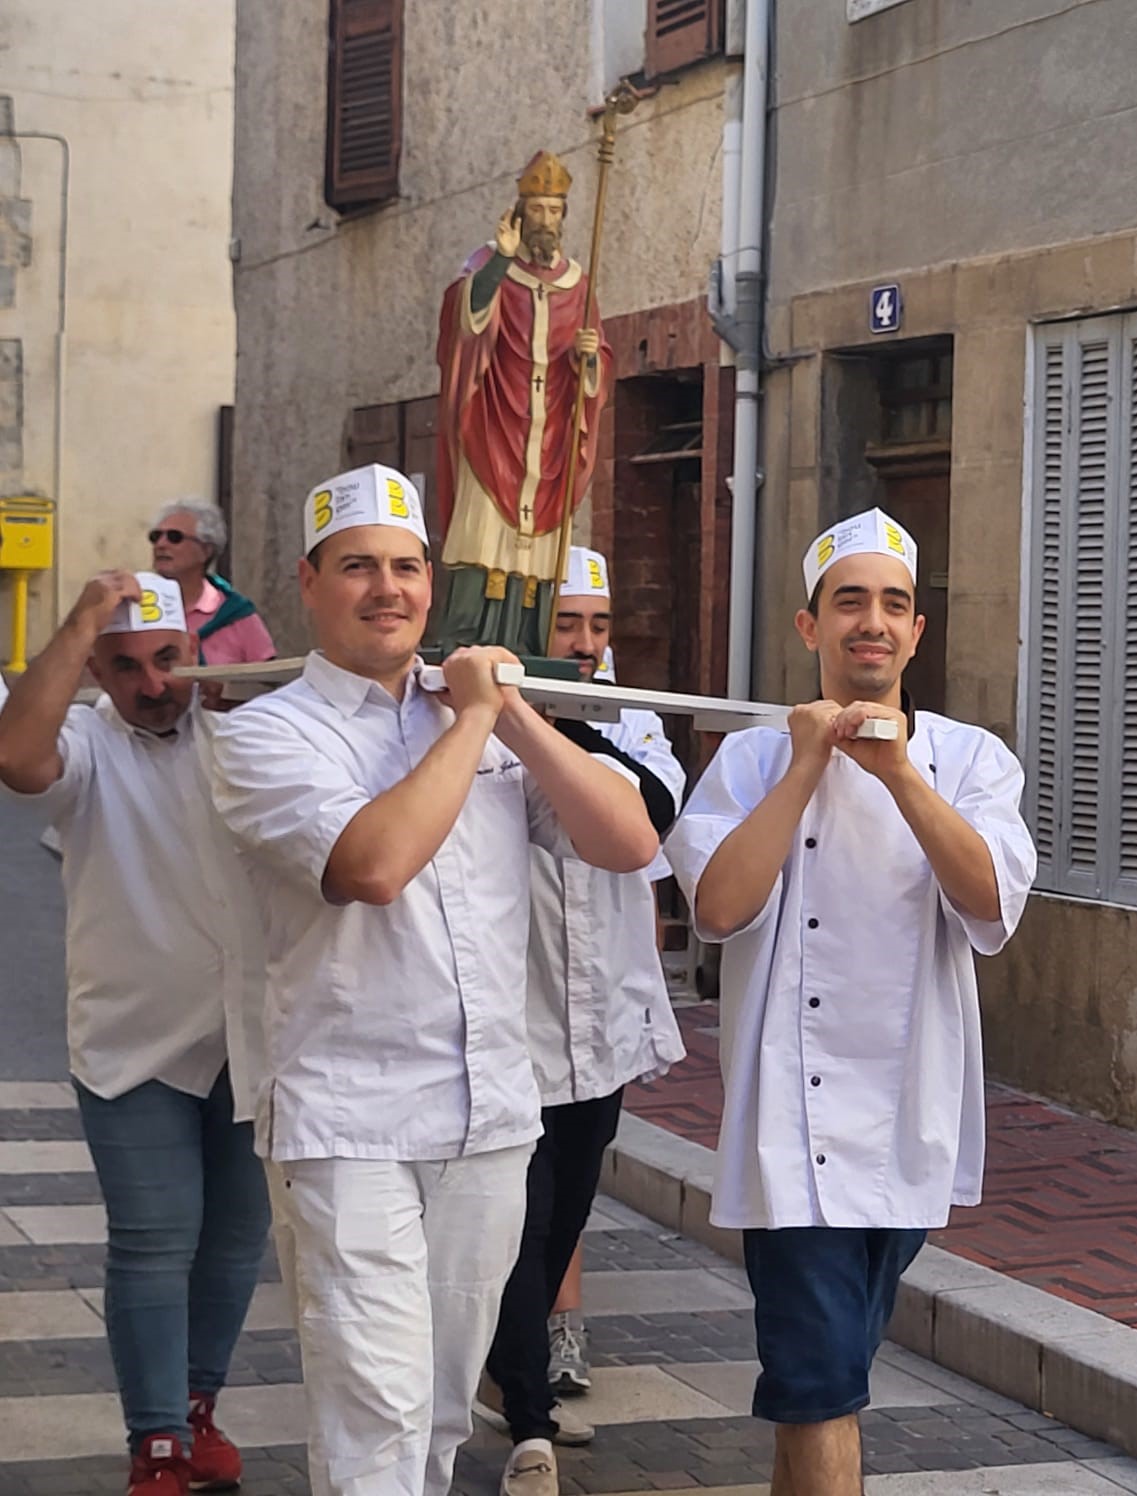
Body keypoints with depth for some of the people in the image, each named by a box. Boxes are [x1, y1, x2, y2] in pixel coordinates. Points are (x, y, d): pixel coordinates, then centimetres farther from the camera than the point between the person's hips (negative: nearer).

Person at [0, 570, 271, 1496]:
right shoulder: (87, 748, -7)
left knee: (238, 1234, 14)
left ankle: (197, 1405, 31)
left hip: (250, 1036, 4)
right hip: (136, 1046, -3)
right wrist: (81, 623, -25)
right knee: (155, 1244, -5)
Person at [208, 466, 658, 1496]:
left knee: (445, 1409, 14)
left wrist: (513, 716, -5)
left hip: (492, 1116, 5)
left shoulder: (496, 723, 12)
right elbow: (374, 863, -22)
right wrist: (471, 718, -11)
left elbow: (631, 843, 3)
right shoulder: (268, 733, -4)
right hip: (349, 1126, -5)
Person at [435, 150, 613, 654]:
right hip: (493, 434, -3)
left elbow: (599, 375, 13)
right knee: (485, 541, -14)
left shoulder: (576, 282, 14)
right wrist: (502, 259, -31)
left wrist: (588, 354, -9)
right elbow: (467, 315, -19)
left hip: (550, 442, 3)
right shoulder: (490, 263, 4)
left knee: (535, 552, -1)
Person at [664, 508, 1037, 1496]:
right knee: (823, 1383, -9)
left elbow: (990, 903, -12)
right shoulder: (755, 759, 0)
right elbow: (720, 906, -15)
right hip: (797, 1122, -3)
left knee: (826, 1369, 19)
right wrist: (809, 765, -12)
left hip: (914, 1124, 3)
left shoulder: (969, 759, 4)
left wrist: (899, 771, -20)